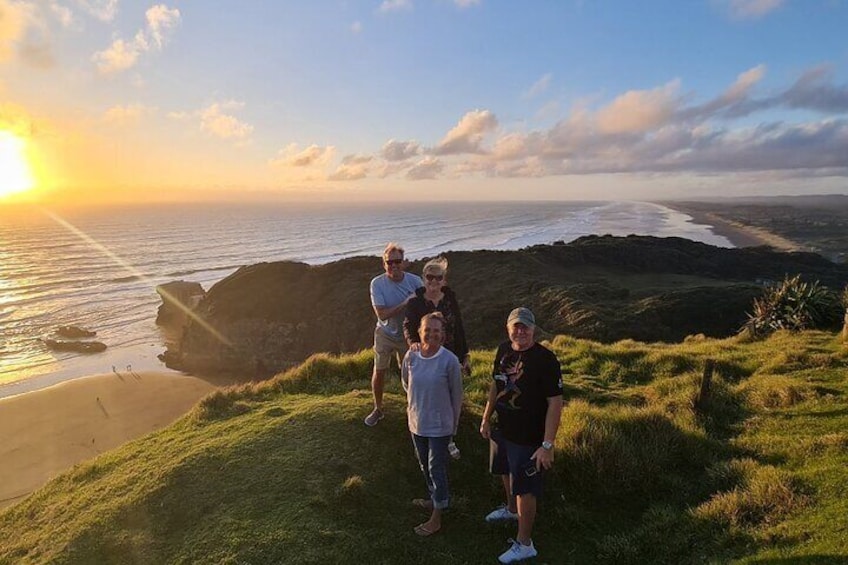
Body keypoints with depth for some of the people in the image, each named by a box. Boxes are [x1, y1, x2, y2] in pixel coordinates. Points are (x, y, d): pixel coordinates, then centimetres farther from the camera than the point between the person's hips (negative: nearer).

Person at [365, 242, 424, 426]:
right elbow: (382, 314, -25)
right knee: (379, 372, 10)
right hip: (385, 334, 0)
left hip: (408, 335, 1)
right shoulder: (377, 283, -19)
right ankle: (378, 410, 32)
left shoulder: (415, 281, -16)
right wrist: (405, 303, -31)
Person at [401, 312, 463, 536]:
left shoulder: (449, 360, -21)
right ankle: (435, 499, 45)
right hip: (416, 421, 5)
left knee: (437, 468, 5)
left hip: (439, 425, -5)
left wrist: (454, 424, -2)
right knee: (425, 465, 22)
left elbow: (457, 395, -9)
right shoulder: (411, 356, -11)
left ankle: (436, 518, 20)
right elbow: (405, 381, 11)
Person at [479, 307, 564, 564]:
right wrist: (486, 419, 13)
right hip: (502, 429, 7)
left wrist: (547, 445, -23)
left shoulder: (545, 360, -25)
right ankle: (511, 509, 56)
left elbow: (555, 403, -23)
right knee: (506, 472, 28)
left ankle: (524, 544, 26)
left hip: (528, 437, -7)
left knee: (525, 490, 6)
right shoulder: (504, 350, -4)